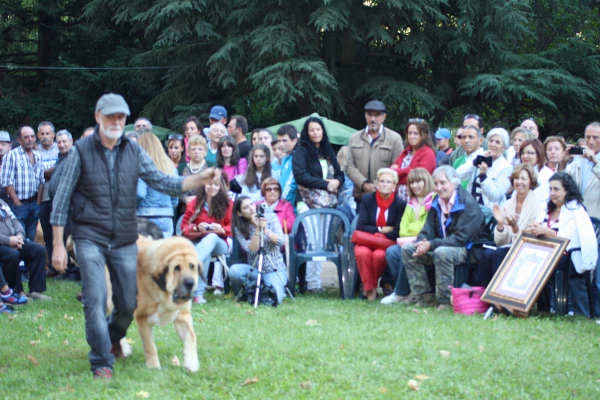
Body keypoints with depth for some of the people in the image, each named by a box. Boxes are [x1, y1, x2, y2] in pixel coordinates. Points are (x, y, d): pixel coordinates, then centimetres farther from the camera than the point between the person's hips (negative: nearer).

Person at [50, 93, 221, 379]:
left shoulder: (133, 151, 4)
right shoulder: (81, 151, -6)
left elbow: (161, 181, 1)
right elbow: (61, 200, -4)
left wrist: (199, 180, -15)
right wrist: (58, 245, -7)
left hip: (125, 240, 4)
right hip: (90, 238, -3)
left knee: (128, 304, 9)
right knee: (95, 300, -12)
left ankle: (112, 338, 39)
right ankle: (101, 361, 1)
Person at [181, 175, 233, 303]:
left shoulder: (227, 204, 7)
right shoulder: (195, 202, 9)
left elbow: (231, 228, 6)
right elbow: (184, 226, 8)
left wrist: (221, 229, -15)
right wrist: (197, 228, -13)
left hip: (219, 244, 0)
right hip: (197, 243, 0)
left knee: (212, 237, -38)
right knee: (206, 254, -38)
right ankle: (199, 292, -48)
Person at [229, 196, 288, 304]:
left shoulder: (270, 217, -3)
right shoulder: (239, 228, -4)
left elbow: (280, 241, -10)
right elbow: (252, 250, -16)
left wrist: (265, 229, -22)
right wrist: (257, 229, -22)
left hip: (275, 269, -1)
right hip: (254, 269, 1)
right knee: (234, 270, -31)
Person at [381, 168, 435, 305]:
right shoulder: (410, 203, 23)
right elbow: (403, 229, 15)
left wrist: (415, 239, -15)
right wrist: (406, 239, -6)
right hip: (408, 242, 6)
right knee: (391, 251, -21)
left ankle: (401, 293, -17)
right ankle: (406, 289, -14)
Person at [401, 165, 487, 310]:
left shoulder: (468, 203, -16)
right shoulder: (436, 203, 8)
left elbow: (461, 238, -23)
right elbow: (427, 231, 7)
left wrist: (431, 245, -29)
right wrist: (421, 243, -18)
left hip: (466, 249, -8)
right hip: (441, 247, 8)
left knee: (441, 252, -38)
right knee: (407, 249, -7)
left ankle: (445, 301, -25)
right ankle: (423, 295, -6)